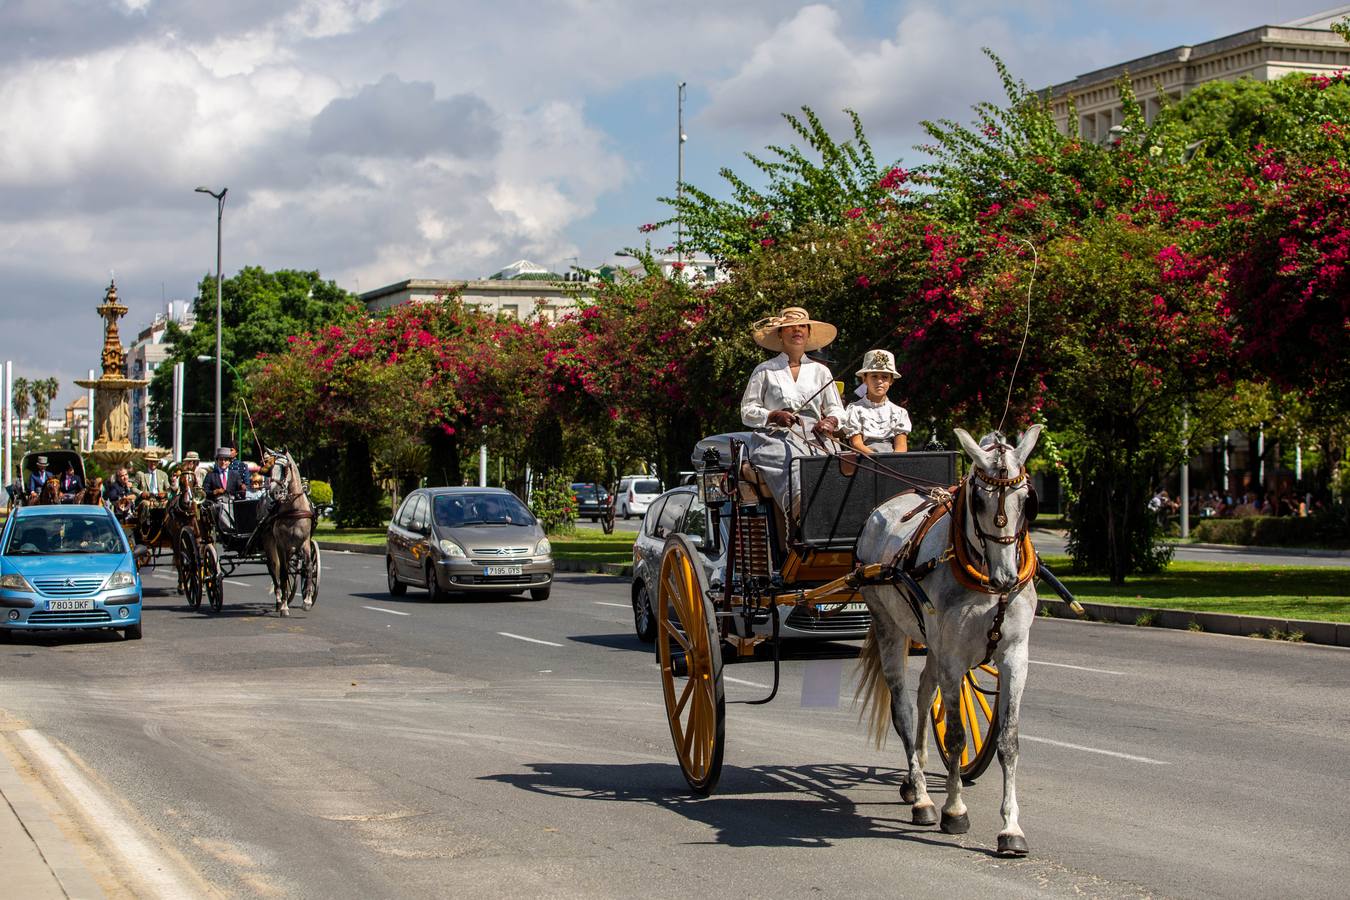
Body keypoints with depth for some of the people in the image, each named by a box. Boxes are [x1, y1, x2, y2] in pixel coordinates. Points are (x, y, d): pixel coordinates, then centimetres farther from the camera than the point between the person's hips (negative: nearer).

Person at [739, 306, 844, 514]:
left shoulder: (820, 371, 23)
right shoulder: (765, 371, 14)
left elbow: (836, 409, 23)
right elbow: (747, 411, 10)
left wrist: (830, 421, -2)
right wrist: (773, 417, -9)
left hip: (813, 439, 3)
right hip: (776, 440, -3)